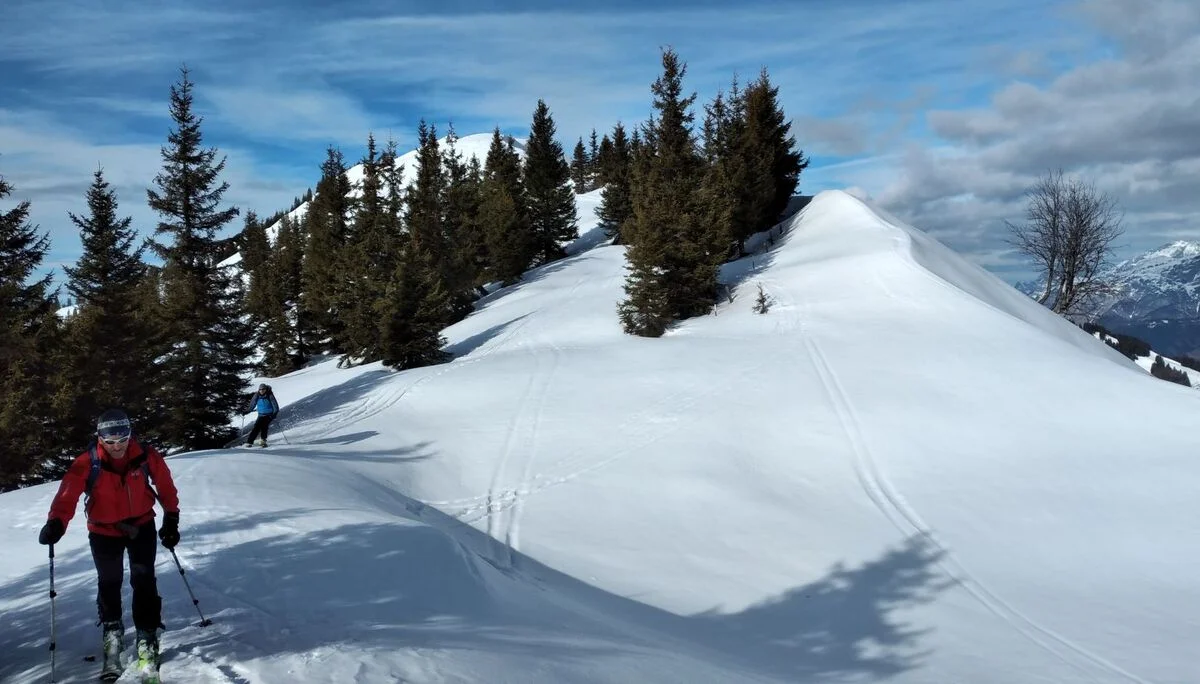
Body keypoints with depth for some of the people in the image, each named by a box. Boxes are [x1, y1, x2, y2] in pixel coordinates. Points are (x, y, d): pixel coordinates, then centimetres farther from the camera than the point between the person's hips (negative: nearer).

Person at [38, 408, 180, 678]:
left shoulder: (147, 456, -18)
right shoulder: (87, 463, -22)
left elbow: (166, 487, -4)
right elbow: (68, 493, -32)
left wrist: (171, 520, 1)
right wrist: (56, 522, -49)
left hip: (141, 525, 0)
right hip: (104, 531, 0)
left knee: (143, 581, -3)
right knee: (108, 583, 8)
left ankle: (147, 638, 7)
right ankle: (112, 634, 30)